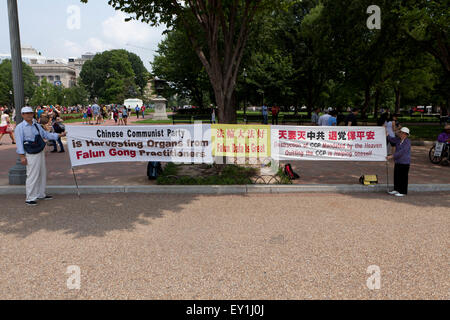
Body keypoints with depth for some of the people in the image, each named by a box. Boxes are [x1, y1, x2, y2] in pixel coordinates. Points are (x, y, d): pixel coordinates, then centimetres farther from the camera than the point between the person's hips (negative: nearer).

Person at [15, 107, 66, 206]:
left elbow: (46, 134, 20)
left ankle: (41, 194, 27)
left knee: (42, 174, 14)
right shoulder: (20, 127, -8)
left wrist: (59, 135, 13)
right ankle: (30, 198, 1)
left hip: (41, 153, 8)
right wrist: (22, 156, -17)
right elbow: (19, 142, -12)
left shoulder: (36, 125, 13)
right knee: (32, 176, -8)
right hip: (31, 155, -8)